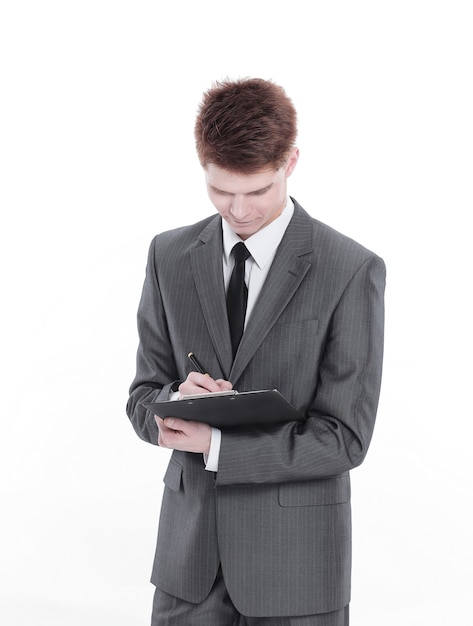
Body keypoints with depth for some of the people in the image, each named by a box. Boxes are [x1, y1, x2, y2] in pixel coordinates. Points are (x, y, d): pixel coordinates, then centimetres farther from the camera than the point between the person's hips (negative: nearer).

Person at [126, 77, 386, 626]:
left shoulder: (352, 271, -11)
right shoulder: (170, 256, 3)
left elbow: (344, 438, -12)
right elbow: (142, 400, 6)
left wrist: (215, 444, -18)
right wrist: (178, 400, -16)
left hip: (295, 558, -3)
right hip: (189, 544, 3)